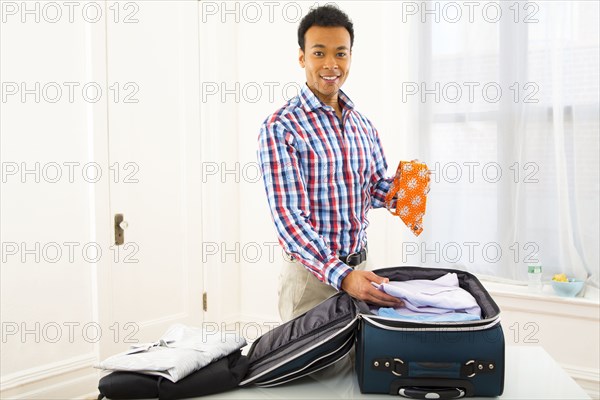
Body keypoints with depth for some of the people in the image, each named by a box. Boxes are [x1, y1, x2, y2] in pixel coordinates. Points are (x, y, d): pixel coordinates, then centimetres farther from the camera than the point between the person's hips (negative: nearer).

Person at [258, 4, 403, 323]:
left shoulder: (362, 124, 7)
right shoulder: (281, 128, -14)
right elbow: (288, 216, -21)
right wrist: (340, 275, -32)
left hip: (360, 267, 6)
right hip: (311, 273, -6)